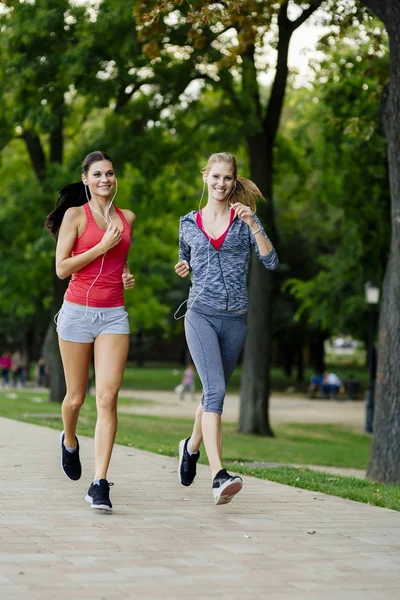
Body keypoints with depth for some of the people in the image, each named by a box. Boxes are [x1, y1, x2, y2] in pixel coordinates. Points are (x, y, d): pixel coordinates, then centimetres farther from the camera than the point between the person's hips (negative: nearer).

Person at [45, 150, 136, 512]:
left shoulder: (127, 218, 12)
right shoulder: (75, 215, -1)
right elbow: (62, 268, -8)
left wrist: (127, 276, 8)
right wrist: (102, 246, -12)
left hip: (114, 315, 2)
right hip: (78, 311, -2)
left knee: (108, 398, -11)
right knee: (76, 397, 9)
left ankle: (100, 484, -13)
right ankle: (69, 442, 43)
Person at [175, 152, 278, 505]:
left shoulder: (244, 218, 4)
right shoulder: (189, 223, 9)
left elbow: (271, 262, -7)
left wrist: (252, 224, -16)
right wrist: (184, 268, 4)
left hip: (235, 318, 2)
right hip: (200, 314, -2)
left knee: (214, 392, 15)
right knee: (215, 389, -20)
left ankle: (192, 446, 44)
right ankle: (219, 476, -29)